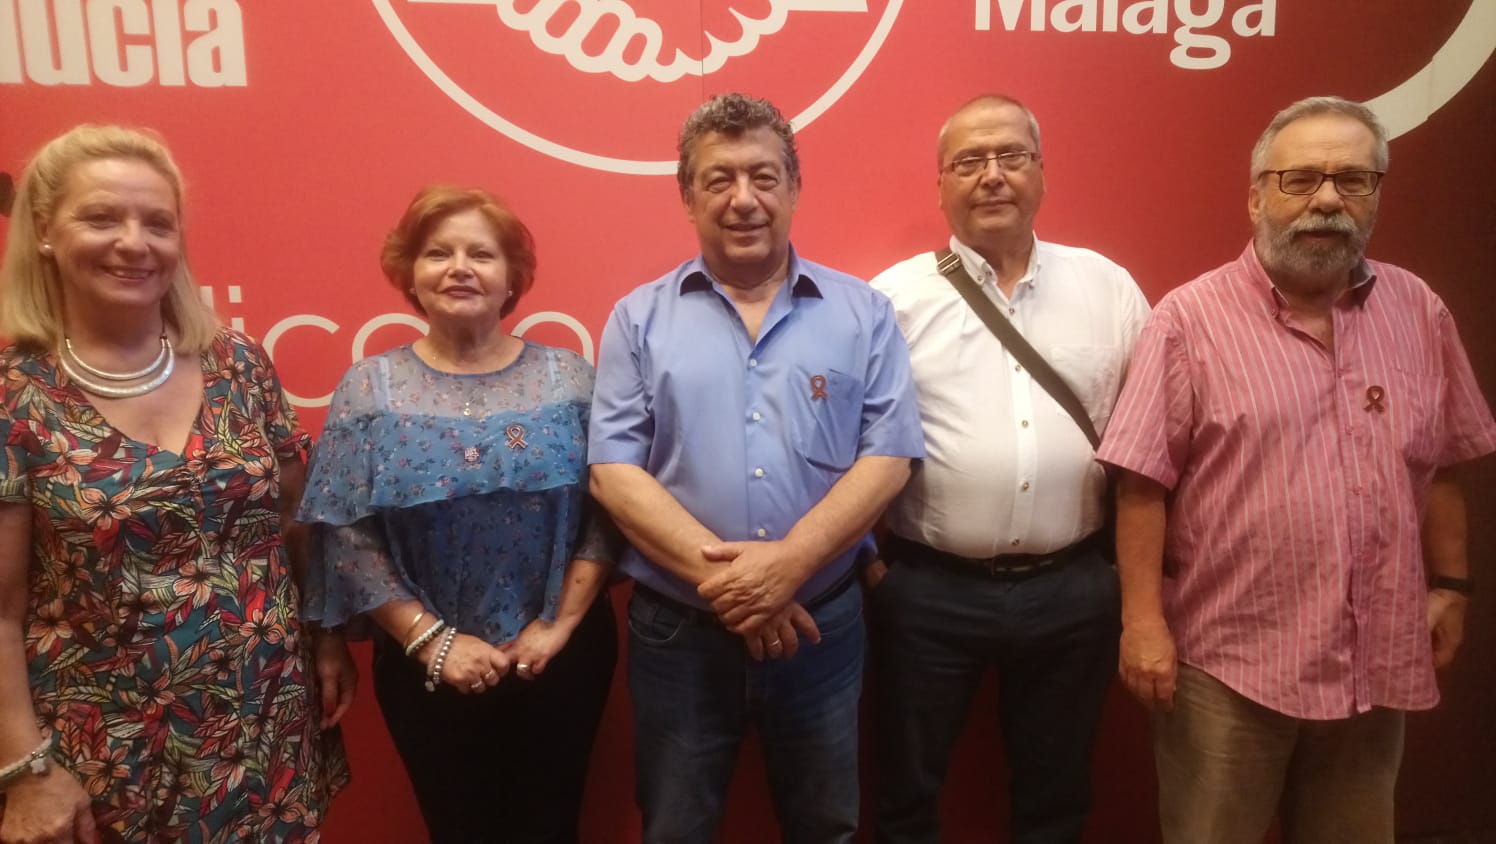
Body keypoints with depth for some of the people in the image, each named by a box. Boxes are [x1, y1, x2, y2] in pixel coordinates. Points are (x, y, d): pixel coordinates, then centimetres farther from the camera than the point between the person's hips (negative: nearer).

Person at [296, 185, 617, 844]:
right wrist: (430, 639, -13)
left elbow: (605, 515, -4)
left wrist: (559, 624, -11)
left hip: (561, 657, 1)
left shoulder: (567, 379, -2)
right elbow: (347, 538, -7)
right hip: (427, 667, 0)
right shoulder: (369, 388, -4)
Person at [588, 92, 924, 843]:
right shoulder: (640, 318, 1)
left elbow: (887, 457, -6)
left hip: (823, 624, 1)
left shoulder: (862, 312, 1)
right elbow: (613, 471, -7)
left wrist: (787, 562, -18)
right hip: (676, 630, 0)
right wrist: (719, 576, -17)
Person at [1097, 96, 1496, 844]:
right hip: (1230, 656, -4)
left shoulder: (1418, 312, 5)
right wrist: (1143, 620, -15)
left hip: (1376, 658, 5)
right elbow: (1144, 483, -13)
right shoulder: (1190, 318, -10)